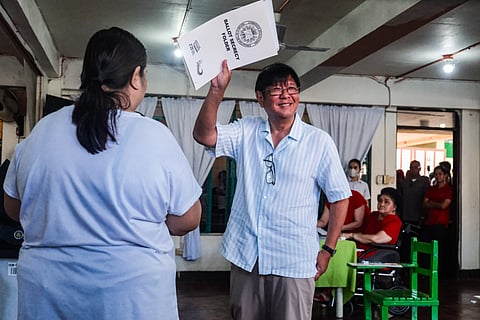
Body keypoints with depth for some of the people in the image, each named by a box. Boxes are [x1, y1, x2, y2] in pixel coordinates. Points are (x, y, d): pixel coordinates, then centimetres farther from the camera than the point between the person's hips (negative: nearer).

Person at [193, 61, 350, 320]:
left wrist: (328, 250, -1)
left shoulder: (319, 141, -4)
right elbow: (203, 135, -12)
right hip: (245, 256, 3)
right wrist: (217, 90, -23)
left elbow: (339, 198, 0)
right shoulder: (245, 132, 3)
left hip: (294, 262, -2)